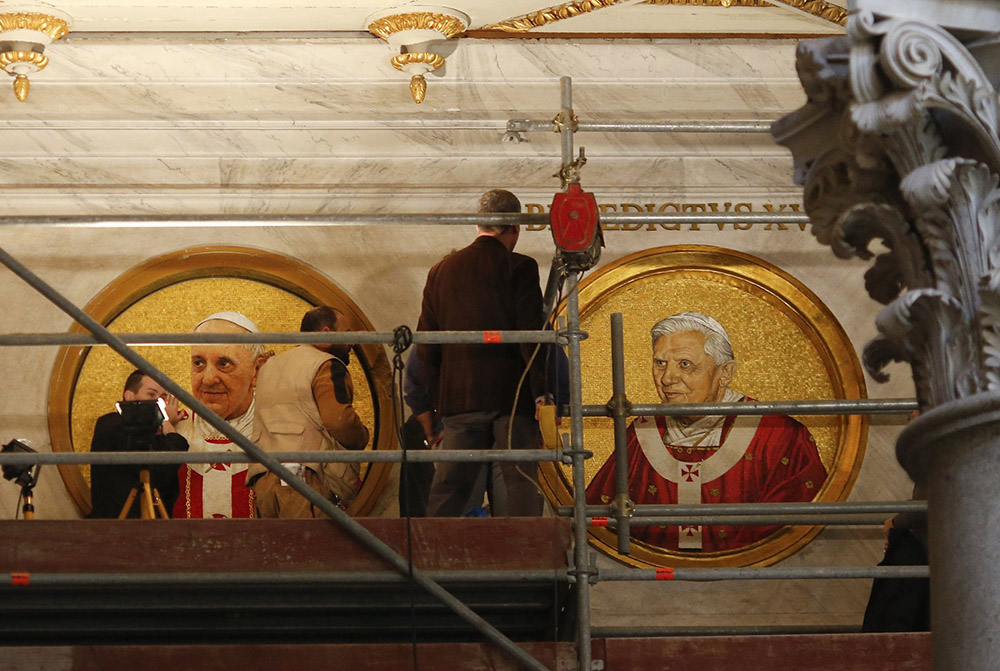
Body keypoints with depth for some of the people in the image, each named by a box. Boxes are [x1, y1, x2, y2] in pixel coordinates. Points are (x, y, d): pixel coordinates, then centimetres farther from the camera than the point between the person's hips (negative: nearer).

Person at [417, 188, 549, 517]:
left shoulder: (441, 271, 10)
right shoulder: (519, 268, -4)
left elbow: (426, 348, 11)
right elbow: (531, 336, -11)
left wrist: (440, 401, 15)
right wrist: (542, 392, -9)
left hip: (458, 396, 4)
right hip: (512, 395, -4)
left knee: (447, 489, 6)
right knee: (521, 482, -3)